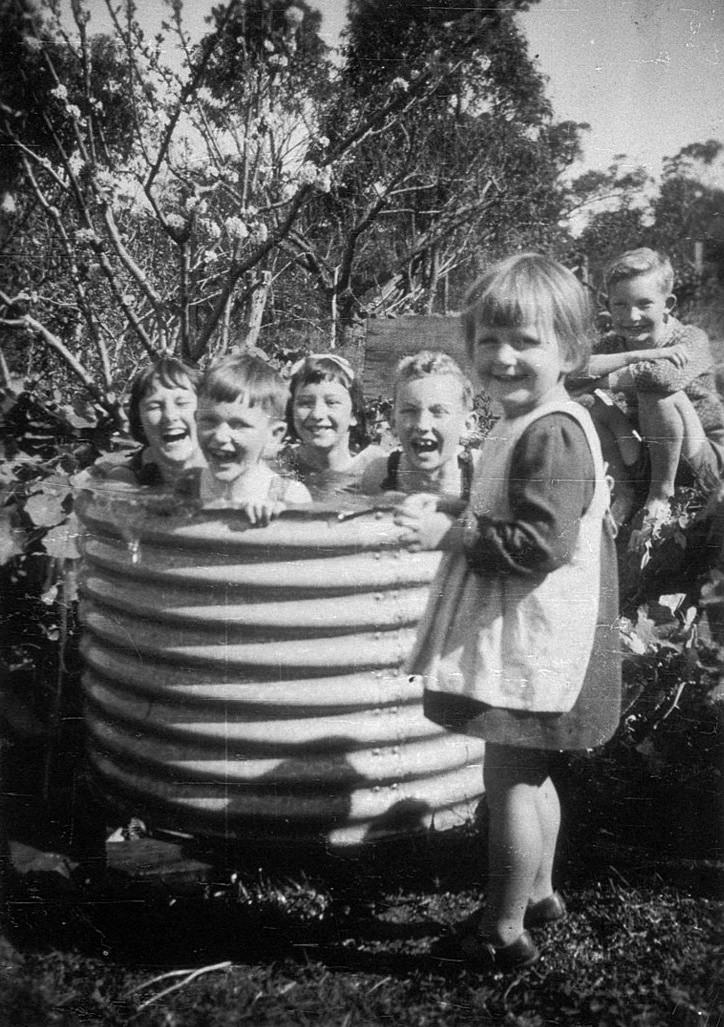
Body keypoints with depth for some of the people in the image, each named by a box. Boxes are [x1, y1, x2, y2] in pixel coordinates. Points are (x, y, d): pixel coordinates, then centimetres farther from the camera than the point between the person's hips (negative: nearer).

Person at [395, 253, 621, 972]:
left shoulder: (551, 434, -21)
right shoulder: (528, 426, 12)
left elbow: (541, 543, -28)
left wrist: (449, 533, -24)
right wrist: (457, 519, 12)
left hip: (535, 641, -11)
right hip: (525, 636, 11)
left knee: (509, 778, 0)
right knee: (529, 773, 22)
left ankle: (505, 933, 15)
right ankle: (539, 892, 39)